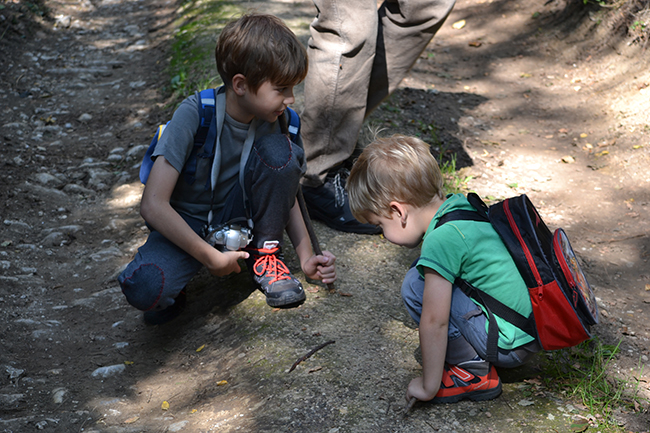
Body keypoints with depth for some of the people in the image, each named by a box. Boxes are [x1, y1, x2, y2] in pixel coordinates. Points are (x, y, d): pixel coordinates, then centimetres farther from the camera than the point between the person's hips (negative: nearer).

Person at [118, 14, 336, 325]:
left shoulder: (275, 118, -11)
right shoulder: (194, 115, -26)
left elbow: (285, 190, 4)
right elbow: (153, 205, -29)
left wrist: (306, 256, -7)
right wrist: (211, 258, -26)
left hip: (239, 215, 4)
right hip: (187, 223, -4)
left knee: (279, 151, -25)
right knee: (144, 288, -36)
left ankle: (265, 253, -3)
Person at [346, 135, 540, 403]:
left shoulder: (441, 239, -22)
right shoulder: (461, 204, 5)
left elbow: (434, 322, -19)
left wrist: (429, 385, -9)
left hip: (511, 346, -9)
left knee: (417, 286, -14)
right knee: (427, 270, 12)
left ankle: (473, 372, -4)